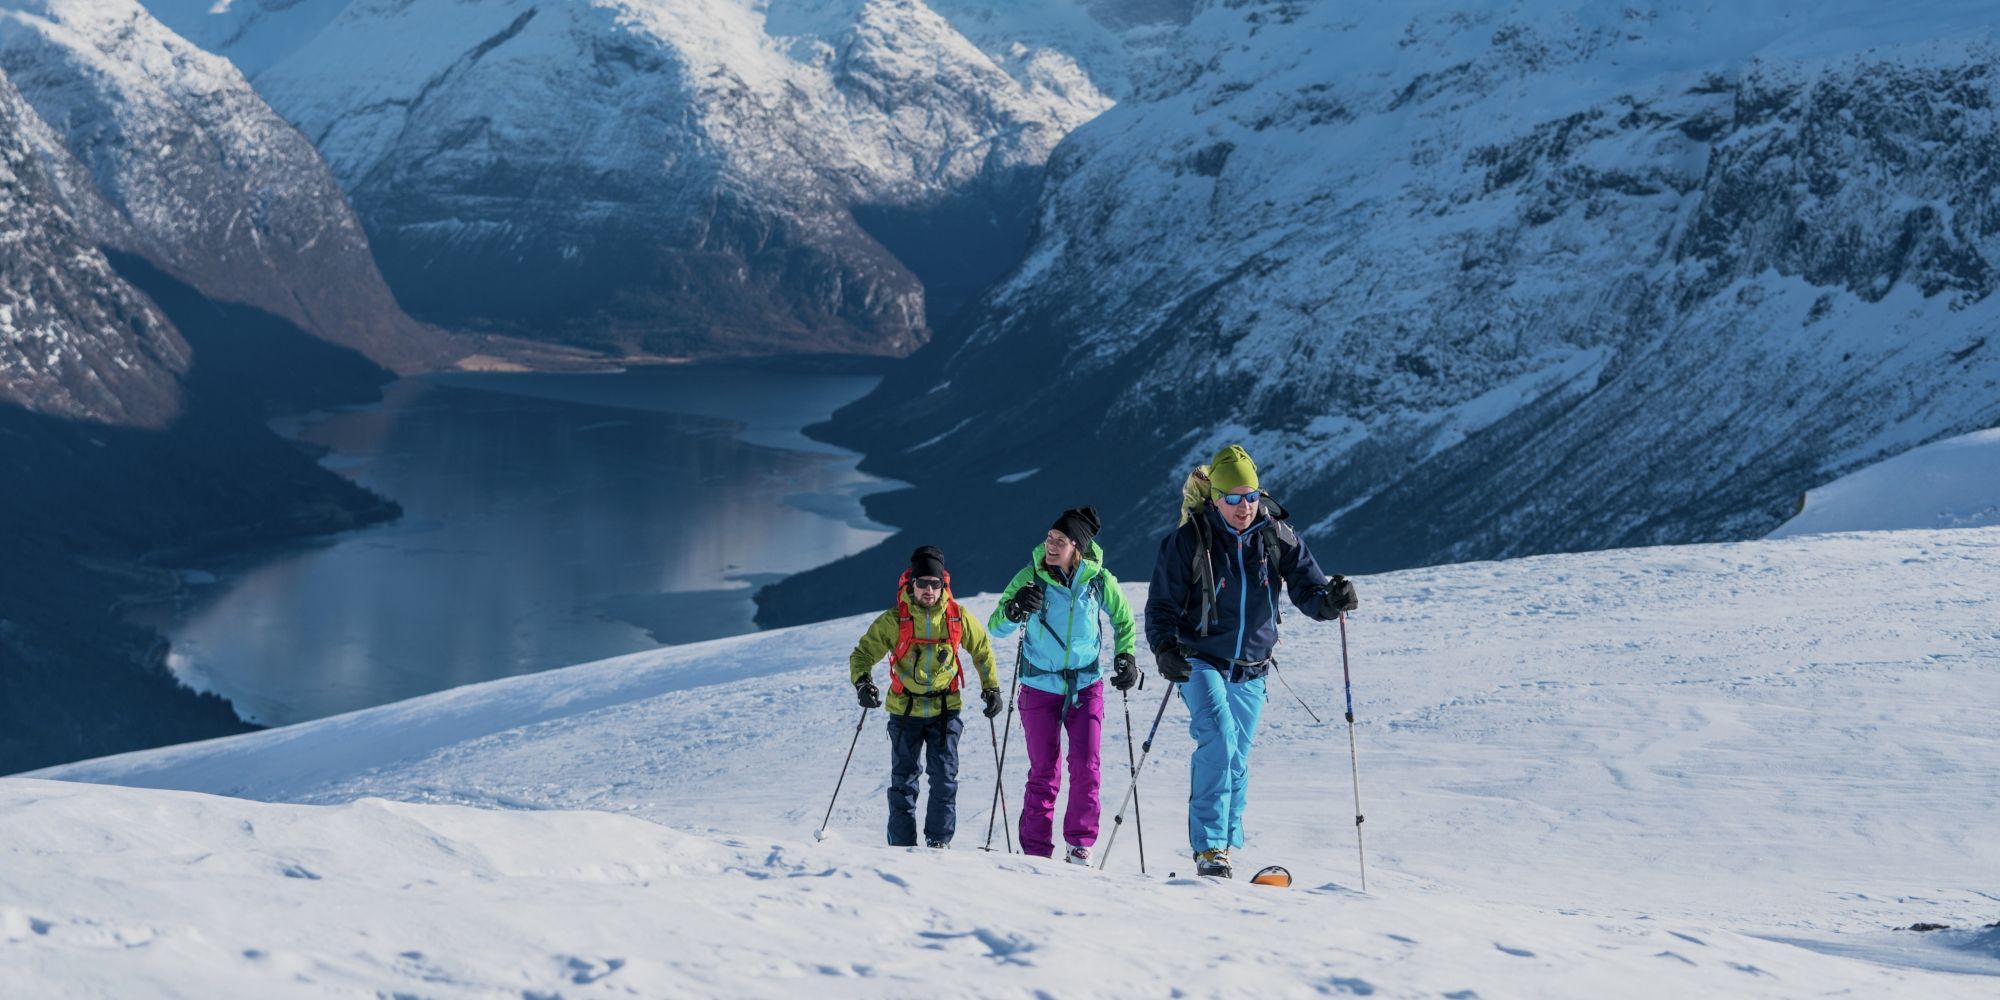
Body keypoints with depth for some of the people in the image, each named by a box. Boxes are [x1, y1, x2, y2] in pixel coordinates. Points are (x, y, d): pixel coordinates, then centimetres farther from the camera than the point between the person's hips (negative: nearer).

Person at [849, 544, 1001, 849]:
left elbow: (982, 650, 13)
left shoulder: (958, 618, -3)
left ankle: (939, 840, 4)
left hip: (945, 709, 0)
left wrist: (991, 687, 9)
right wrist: (863, 682, -22)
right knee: (903, 779, 4)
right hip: (905, 709, 0)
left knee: (945, 777, -6)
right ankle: (902, 844, 10)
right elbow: (863, 653, -4)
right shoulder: (894, 620, -8)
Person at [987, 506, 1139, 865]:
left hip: (1086, 686, 1)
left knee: (1087, 767, -7)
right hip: (1040, 688, -1)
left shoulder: (1099, 580, -7)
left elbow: (1123, 620, 12)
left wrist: (1126, 656, -2)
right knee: (1044, 772, 0)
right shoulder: (1031, 577, -10)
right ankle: (1036, 849, 9)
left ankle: (1080, 844, 5)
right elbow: (995, 627, -10)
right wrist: (1015, 610, -29)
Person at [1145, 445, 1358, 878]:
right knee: (1218, 738, -25)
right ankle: (1208, 847, -24)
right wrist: (1165, 648, -23)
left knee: (1236, 763, 11)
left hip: (1250, 671, 4)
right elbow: (1161, 605, -5)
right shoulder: (1189, 540, -10)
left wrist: (1330, 600, -26)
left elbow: (1307, 589, -3)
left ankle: (1224, 848, 26)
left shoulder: (1278, 538, -3)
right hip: (1201, 661, -4)